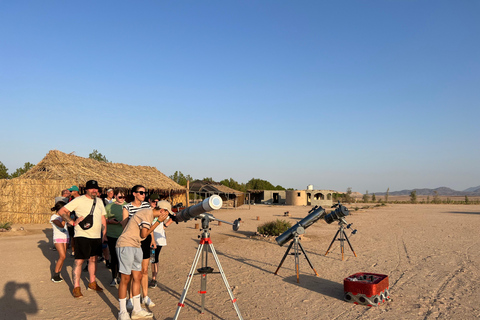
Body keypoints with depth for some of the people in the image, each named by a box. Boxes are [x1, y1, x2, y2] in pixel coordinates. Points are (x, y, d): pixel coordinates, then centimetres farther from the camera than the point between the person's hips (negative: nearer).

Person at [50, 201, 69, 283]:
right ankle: (55, 276, -4)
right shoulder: (54, 217, -11)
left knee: (63, 256, 4)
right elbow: (61, 225, -25)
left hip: (65, 237, 7)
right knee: (62, 256, -15)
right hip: (58, 238, -6)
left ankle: (58, 274, 12)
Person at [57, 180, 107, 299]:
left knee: (93, 259, 14)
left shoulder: (99, 202, 13)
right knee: (79, 260, -3)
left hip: (97, 236, 6)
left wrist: (104, 234, 13)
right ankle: (76, 287, 7)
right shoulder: (79, 200, -6)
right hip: (82, 235, -6)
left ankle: (92, 282, 28)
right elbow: (61, 211, -7)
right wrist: (72, 221, -16)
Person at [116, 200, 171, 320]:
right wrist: (158, 221, -10)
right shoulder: (147, 213, -15)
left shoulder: (150, 215, 14)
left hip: (136, 247, 10)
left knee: (138, 276, 10)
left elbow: (147, 233, 12)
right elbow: (144, 234, -16)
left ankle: (137, 310, 19)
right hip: (126, 246, -10)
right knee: (125, 278, -4)